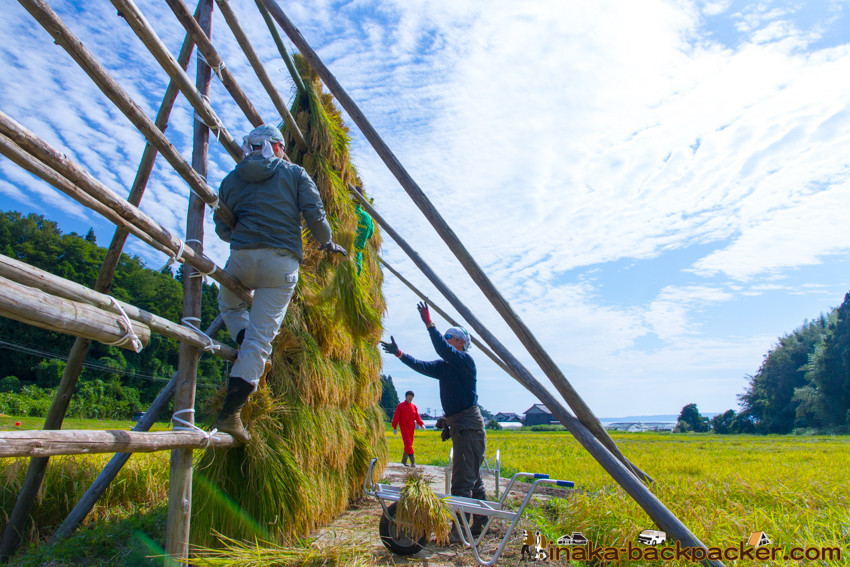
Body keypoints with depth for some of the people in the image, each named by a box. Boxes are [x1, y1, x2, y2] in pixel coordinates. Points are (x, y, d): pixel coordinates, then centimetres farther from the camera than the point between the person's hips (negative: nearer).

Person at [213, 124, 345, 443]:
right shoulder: (295, 174, 11)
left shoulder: (232, 180, 17)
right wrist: (328, 243, 20)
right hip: (282, 262, -2)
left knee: (229, 306, 33)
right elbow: (314, 215, 2)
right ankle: (230, 412, -3)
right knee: (261, 335, -1)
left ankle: (244, 344, 8)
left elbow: (222, 228, 17)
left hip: (242, 257, 2)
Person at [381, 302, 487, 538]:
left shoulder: (465, 360, -9)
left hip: (468, 425, -10)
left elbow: (443, 349, -24)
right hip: (458, 425, 10)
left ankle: (458, 531, -5)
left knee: (463, 479, -8)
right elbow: (422, 366, 13)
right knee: (472, 478, 15)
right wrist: (400, 354, 7)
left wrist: (429, 324, -27)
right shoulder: (444, 366, 17)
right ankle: (480, 525, 24)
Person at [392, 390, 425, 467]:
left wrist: (421, 424, -6)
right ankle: (412, 461, -19)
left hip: (412, 428, 5)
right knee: (408, 444, -13)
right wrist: (394, 427, -4)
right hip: (404, 428, -5)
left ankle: (404, 460, 22)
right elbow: (396, 417, 0)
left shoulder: (414, 406, 12)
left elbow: (417, 417, 10)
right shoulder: (400, 406, 0)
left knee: (409, 444, 9)